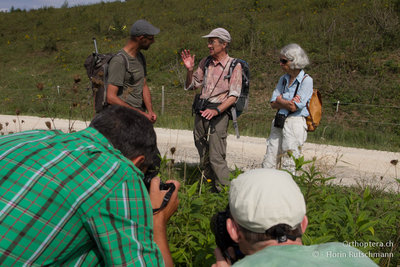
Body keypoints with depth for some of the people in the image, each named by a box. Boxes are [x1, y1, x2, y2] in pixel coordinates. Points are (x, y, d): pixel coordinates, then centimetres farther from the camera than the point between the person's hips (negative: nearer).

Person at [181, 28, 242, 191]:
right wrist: (190, 69, 0)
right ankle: (209, 188, 24)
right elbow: (191, 86, 17)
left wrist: (217, 110, -24)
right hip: (201, 110, 6)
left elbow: (233, 96, -11)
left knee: (216, 157, -12)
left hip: (219, 112, -6)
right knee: (203, 156, 11)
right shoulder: (205, 62, 12)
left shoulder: (234, 66, -3)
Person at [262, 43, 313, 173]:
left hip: (295, 123, -6)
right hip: (278, 123, 6)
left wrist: (280, 100, 1)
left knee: (288, 165, -2)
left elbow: (294, 107, -15)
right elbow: (273, 103, 6)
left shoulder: (306, 80, -8)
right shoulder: (283, 79, 13)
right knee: (269, 164, 6)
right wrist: (288, 102, -9)